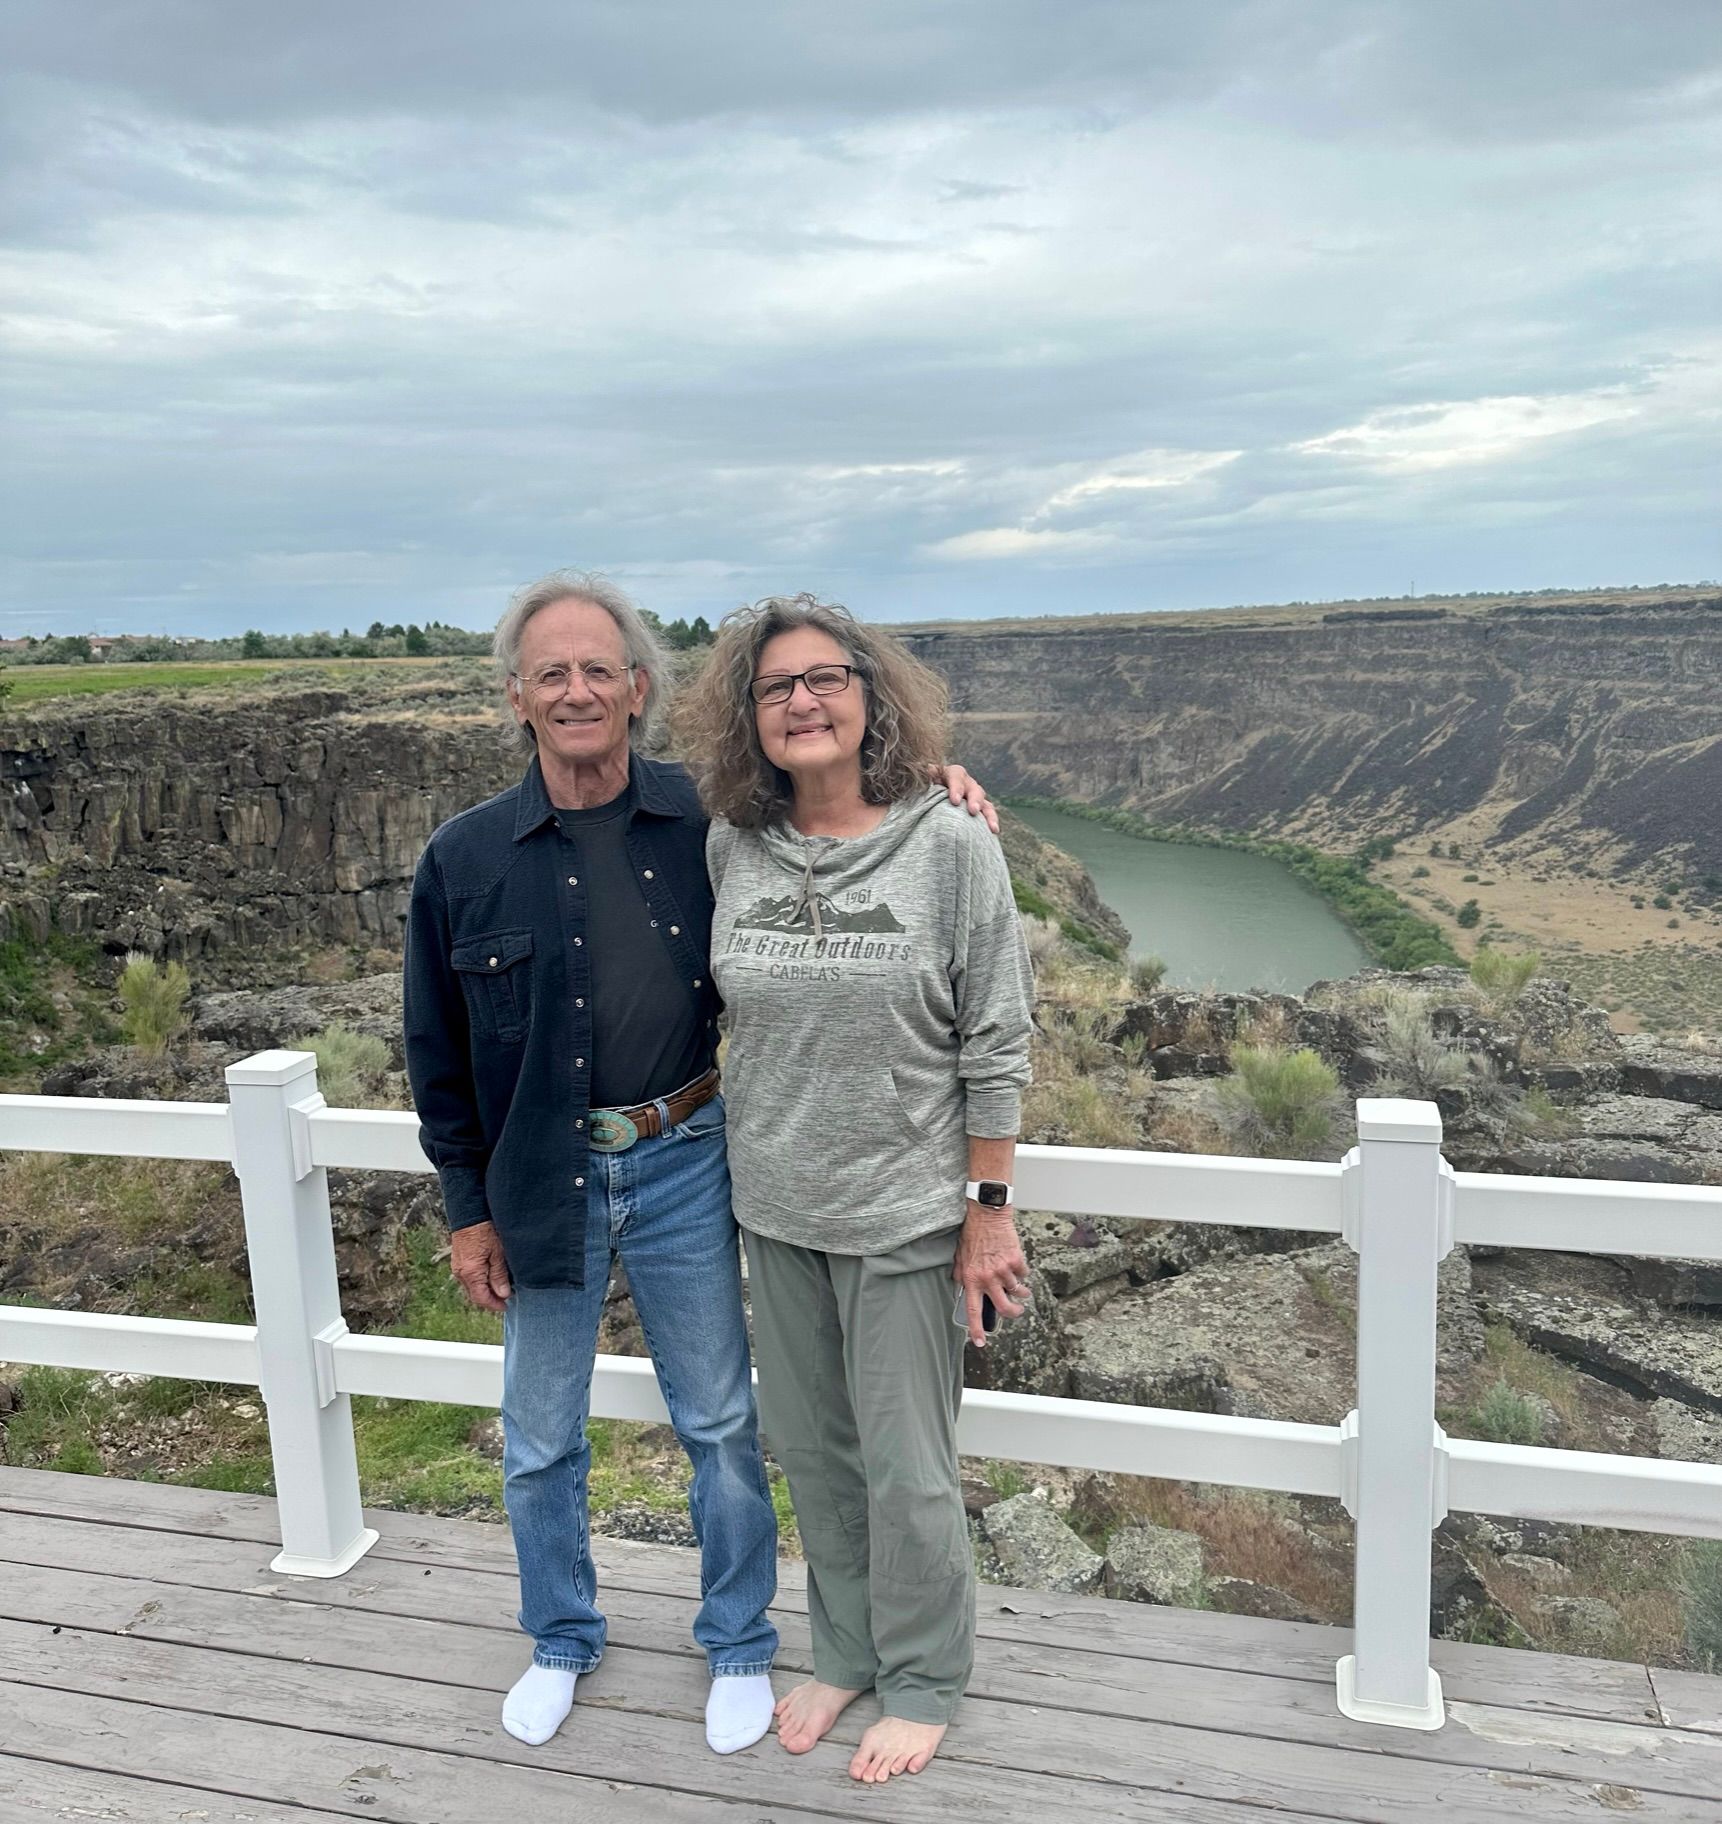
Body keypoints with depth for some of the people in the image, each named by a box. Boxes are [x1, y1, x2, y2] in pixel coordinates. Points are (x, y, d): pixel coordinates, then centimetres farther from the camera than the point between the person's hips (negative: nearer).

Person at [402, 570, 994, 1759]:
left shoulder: (709, 819, -8)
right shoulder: (466, 861, -7)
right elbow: (438, 1053, 1)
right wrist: (468, 1209, 3)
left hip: (682, 1166, 0)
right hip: (542, 1180, 1)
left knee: (721, 1425, 13)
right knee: (541, 1441, 16)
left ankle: (740, 1647, 37)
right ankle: (562, 1644, 43)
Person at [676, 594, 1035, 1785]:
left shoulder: (951, 848, -12)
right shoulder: (731, 849, -2)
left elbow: (997, 1046, -9)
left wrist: (989, 1211, -9)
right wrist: (750, 1158, 11)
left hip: (906, 1212, -4)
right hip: (776, 1208, 4)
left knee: (906, 1470, 9)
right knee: (810, 1449, 19)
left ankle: (923, 1683, 34)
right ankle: (844, 1653, 42)